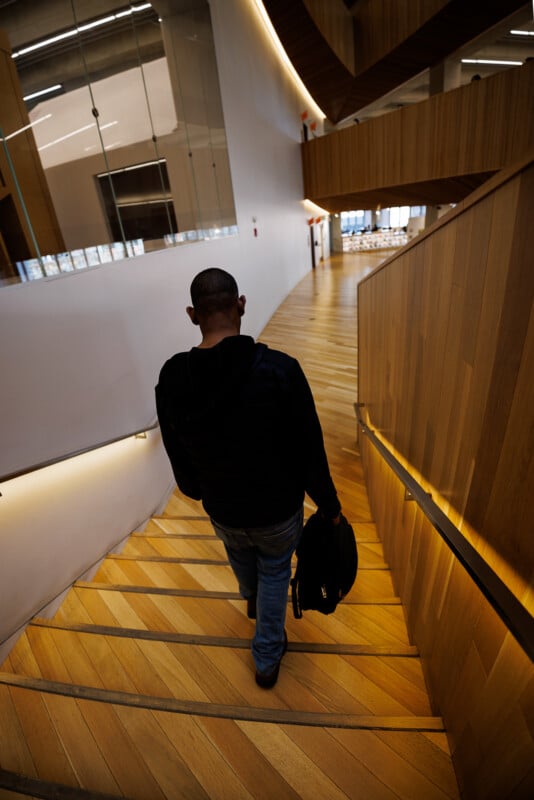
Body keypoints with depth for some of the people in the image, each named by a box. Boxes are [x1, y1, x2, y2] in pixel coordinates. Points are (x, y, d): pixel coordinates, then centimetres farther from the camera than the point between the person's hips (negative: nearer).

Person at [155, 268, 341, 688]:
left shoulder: (171, 377, -17)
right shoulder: (280, 370, -28)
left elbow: (177, 453, -2)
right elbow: (310, 450, -19)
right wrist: (329, 505, -1)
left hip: (221, 508, 4)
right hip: (278, 507, -3)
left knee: (241, 558, 36)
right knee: (274, 572, 28)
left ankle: (253, 600, 69)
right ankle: (268, 659, 46)